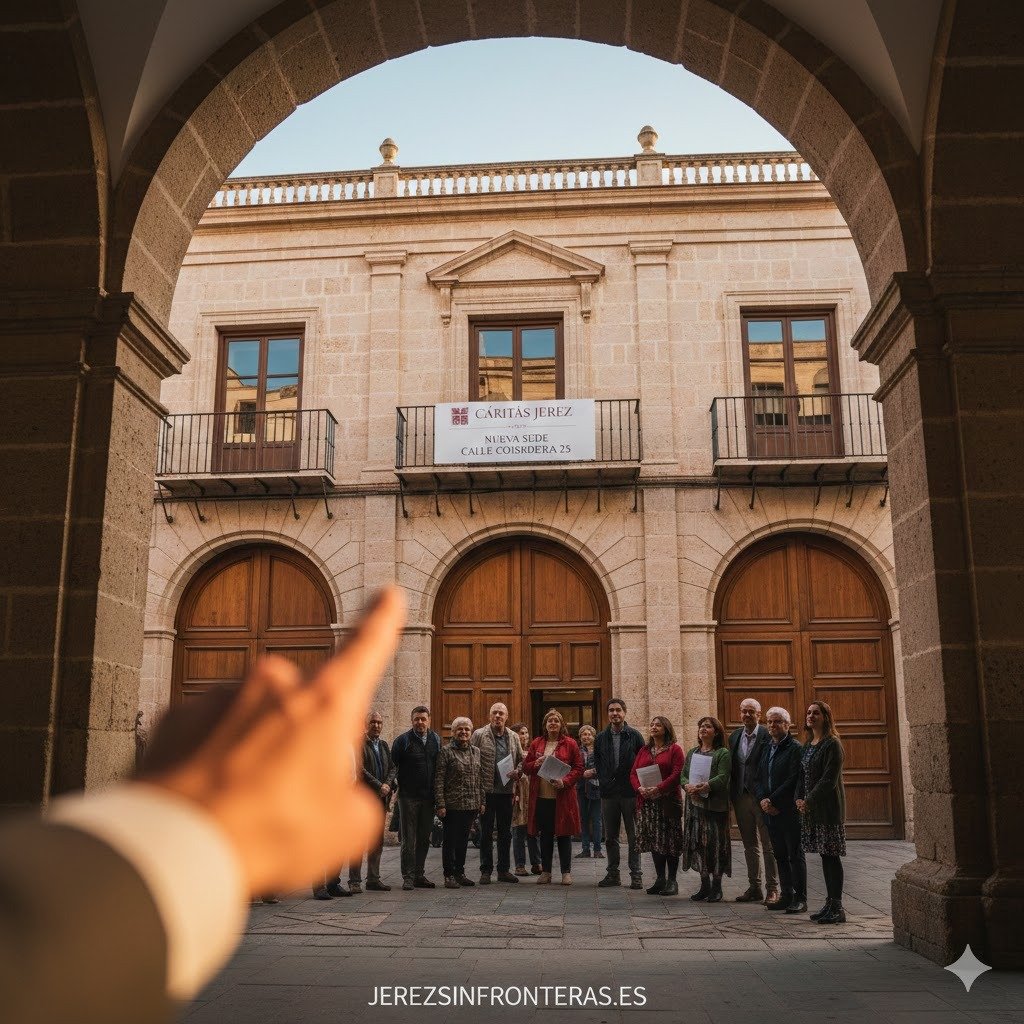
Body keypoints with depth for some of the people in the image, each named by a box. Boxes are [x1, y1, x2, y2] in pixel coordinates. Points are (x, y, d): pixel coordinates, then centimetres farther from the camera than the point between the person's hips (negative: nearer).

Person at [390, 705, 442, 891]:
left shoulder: (436, 740, 8)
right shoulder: (403, 741, -5)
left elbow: (440, 766, 12)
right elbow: (392, 766, -3)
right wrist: (393, 786, -10)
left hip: (429, 797, 4)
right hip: (409, 797, -4)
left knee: (424, 838, 10)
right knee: (409, 839, -1)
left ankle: (419, 875, 19)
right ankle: (408, 877, 5)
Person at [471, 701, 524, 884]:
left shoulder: (513, 737, 9)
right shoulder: (479, 735, -3)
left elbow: (521, 760, 17)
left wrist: (518, 771, -5)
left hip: (506, 791, 4)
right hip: (486, 791, -4)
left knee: (505, 832, 11)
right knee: (486, 832, 4)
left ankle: (504, 870, 20)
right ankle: (486, 871, 12)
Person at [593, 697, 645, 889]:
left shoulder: (634, 736, 0)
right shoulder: (601, 738, 9)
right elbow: (597, 763, 15)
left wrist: (636, 784, -6)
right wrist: (603, 782, 6)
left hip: (630, 792, -3)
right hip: (608, 793, 3)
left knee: (634, 836, 1)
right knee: (610, 836, 9)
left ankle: (636, 875, 6)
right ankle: (613, 873, 17)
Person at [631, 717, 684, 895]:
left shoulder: (674, 749, -1)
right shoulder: (644, 750, 15)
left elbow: (677, 774, -12)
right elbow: (634, 773, 10)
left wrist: (658, 788, -21)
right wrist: (640, 788, -9)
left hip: (668, 800, -5)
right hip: (646, 801, 5)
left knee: (670, 840, -3)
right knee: (653, 840, 6)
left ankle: (672, 880, 4)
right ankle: (660, 878, 14)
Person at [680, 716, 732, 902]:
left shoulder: (723, 753, -1)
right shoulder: (692, 752, 17)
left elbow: (723, 777, -13)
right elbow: (683, 774, 12)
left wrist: (705, 786, -27)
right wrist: (687, 786, -10)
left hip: (715, 804, -5)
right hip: (694, 803, 5)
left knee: (715, 843, -3)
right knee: (697, 843, 5)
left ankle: (716, 887, 6)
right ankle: (704, 884, 16)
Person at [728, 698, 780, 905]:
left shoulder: (768, 736, -9)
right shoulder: (735, 737, 11)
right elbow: (732, 768, 12)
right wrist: (732, 796, 6)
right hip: (741, 796, 6)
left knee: (768, 846, 1)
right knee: (750, 845, 13)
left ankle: (773, 889, 8)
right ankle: (754, 888, 21)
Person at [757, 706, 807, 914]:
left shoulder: (795, 748, -7)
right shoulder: (767, 749, 15)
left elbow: (793, 780, -15)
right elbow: (760, 778, 14)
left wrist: (773, 801, -15)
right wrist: (763, 800, -4)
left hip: (789, 810, -7)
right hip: (770, 811, 7)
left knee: (795, 855, -2)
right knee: (780, 856, 11)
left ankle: (800, 899, 3)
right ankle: (786, 895, 18)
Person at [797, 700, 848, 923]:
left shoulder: (832, 744, -12)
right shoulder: (808, 745, 14)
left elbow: (829, 779, -17)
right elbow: (802, 774, 16)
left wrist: (809, 801, -16)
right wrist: (799, 798, 1)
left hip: (829, 807, -8)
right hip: (811, 807, 8)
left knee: (831, 856, -5)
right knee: (825, 857, 12)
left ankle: (837, 908, 0)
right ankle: (830, 904, 18)